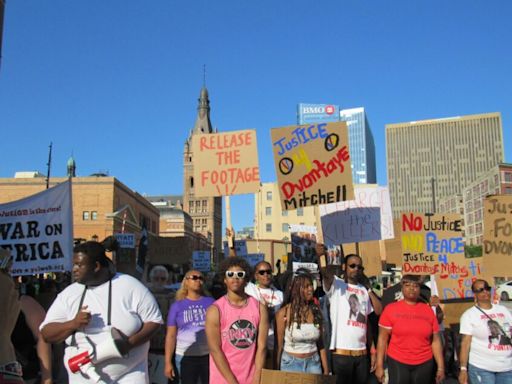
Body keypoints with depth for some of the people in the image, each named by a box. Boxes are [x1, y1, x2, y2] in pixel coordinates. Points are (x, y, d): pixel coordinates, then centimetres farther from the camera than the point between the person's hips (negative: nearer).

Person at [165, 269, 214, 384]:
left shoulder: (211, 302, 6)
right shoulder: (177, 306, 4)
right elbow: (171, 335, 3)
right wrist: (168, 362, -3)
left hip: (210, 355, 0)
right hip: (185, 357, 0)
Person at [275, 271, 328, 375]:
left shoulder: (316, 311, 1)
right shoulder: (284, 312, -11)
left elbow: (320, 344, 7)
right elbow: (279, 346, -6)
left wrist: (326, 370, 6)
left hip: (313, 363, 3)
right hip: (291, 363, -3)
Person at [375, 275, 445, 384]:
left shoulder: (428, 310, 3)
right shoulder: (391, 309, -3)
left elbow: (435, 340, 5)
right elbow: (383, 338, -3)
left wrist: (440, 367, 2)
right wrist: (379, 366, -5)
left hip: (424, 364, 2)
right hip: (397, 363, -2)